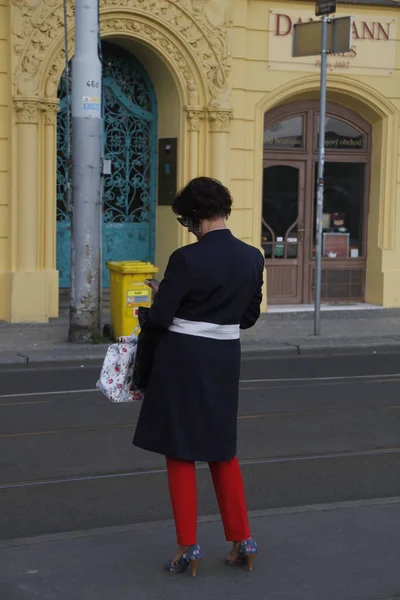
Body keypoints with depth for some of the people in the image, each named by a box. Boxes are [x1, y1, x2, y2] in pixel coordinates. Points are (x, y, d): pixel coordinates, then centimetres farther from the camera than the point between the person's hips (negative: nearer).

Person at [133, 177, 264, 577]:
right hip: (225, 358, 5)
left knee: (180, 453, 6)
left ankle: (188, 547, 7)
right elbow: (249, 316, 10)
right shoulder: (252, 258, 0)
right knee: (222, 449, 18)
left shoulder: (187, 259, -17)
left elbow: (159, 318, -14)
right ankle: (242, 539, 18)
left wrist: (156, 300, 7)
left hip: (182, 359, -5)